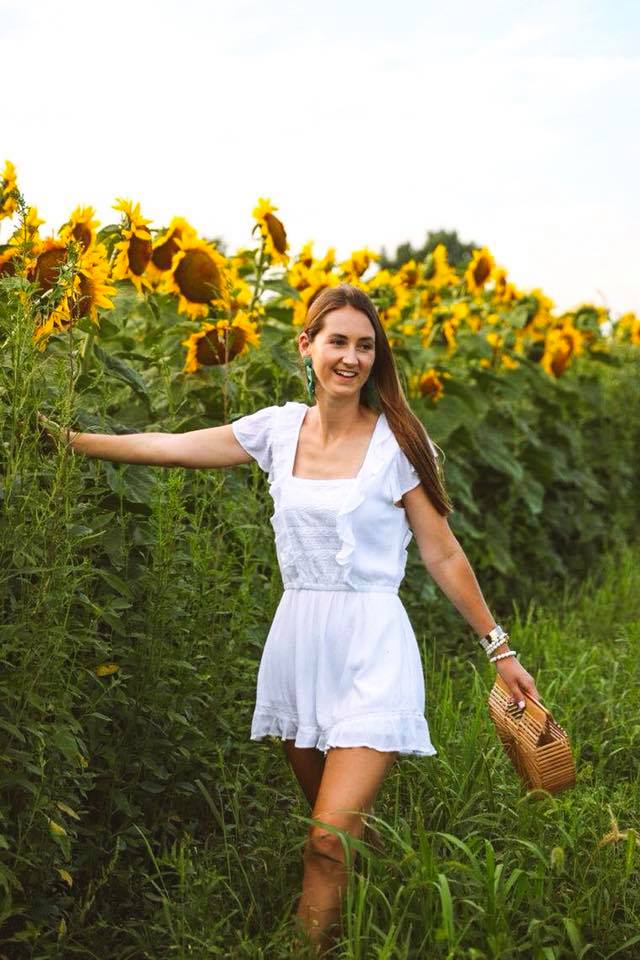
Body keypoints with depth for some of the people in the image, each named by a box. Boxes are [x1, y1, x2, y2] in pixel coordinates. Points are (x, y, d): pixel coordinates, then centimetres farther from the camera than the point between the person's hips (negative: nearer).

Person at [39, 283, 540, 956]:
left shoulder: (397, 441, -4)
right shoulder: (279, 429, 5)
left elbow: (443, 555, 0)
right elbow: (170, 447, 5)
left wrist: (499, 649, 2)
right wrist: (68, 439, 2)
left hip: (369, 649, -4)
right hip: (296, 644, 4)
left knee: (330, 842, -14)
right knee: (333, 828, 12)